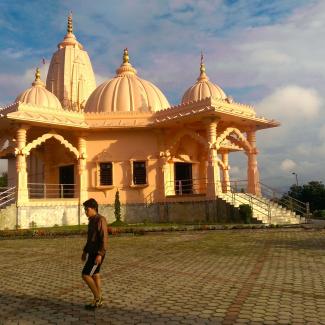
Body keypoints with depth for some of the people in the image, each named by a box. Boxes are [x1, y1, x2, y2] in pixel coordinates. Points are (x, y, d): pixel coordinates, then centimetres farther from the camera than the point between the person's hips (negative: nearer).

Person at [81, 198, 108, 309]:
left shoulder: (100, 220, -18)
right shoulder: (92, 220, 12)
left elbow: (104, 238, -22)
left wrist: (100, 254, -26)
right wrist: (85, 251, 21)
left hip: (97, 253, -10)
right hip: (92, 252, 10)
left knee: (85, 275, -9)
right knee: (95, 275, 12)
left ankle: (97, 297, 3)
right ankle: (98, 300, 19)